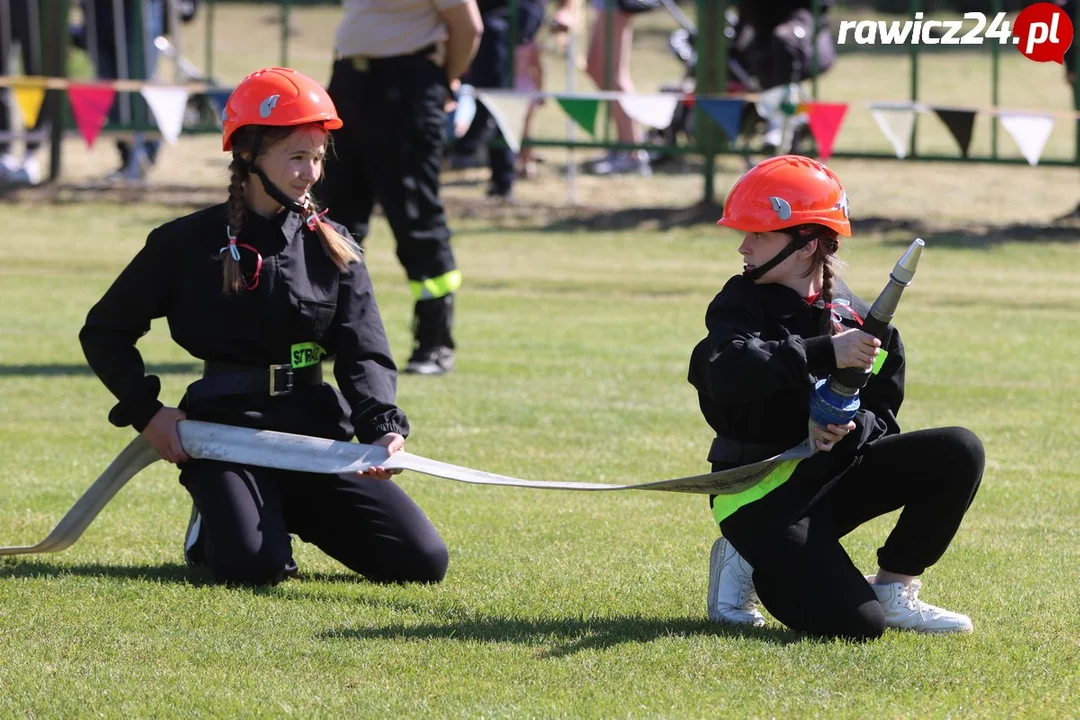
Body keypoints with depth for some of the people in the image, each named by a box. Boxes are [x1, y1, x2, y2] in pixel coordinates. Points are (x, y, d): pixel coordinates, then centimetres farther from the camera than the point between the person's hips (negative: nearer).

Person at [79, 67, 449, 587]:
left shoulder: (334, 248, 7)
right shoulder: (188, 243, -1)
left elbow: (364, 355, -2)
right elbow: (105, 332, 8)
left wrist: (382, 427, -21)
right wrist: (146, 412, -5)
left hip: (318, 436, 4)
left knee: (423, 560, -9)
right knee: (254, 566, -32)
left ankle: (295, 517, 16)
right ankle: (214, 525, 7)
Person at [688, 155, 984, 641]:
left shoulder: (859, 320, 3)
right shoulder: (740, 304, -10)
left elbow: (882, 416, 5)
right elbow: (729, 376, -32)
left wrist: (852, 428, -19)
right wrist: (826, 353, -40)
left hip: (831, 473, 5)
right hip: (761, 495, -5)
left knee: (959, 453, -14)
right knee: (855, 624, -22)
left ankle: (893, 591, 2)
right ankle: (751, 565, 8)